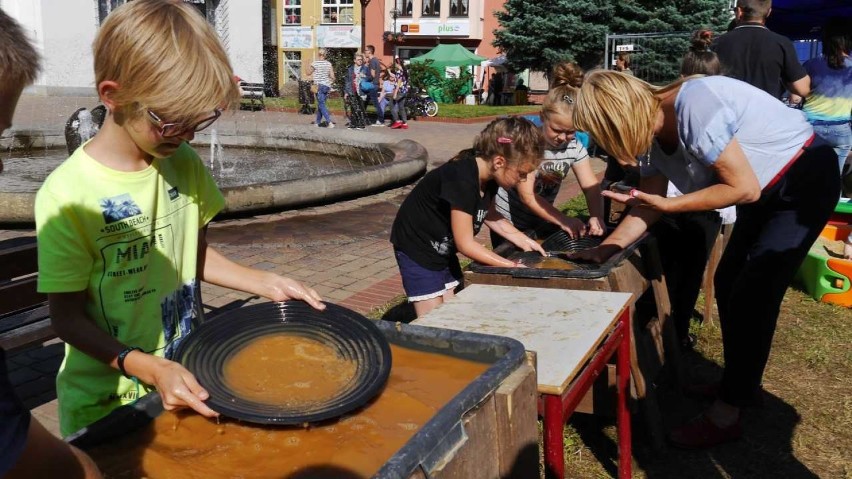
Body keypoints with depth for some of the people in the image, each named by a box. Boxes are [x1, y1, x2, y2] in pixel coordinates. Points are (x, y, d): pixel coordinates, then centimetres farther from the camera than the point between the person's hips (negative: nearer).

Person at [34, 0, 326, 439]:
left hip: (188, 377, 5)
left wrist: (266, 283, -4)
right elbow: (67, 318, -16)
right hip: (106, 405, -5)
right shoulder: (67, 195, -22)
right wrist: (150, 368, -28)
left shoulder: (184, 164, -4)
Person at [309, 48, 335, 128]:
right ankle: (318, 122, 21)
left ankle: (330, 122, -17)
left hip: (319, 86, -5)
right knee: (320, 104, 15)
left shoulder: (315, 64, -8)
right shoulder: (329, 64, 2)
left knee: (321, 105, -4)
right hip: (327, 86, 5)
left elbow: (309, 73, 8)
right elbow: (332, 77, 1)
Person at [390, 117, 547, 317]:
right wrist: (512, 266, -19)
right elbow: (465, 244, -26)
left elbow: (488, 214, 12)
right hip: (417, 249, -8)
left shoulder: (488, 176, -8)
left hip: (444, 248, 8)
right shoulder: (462, 180, -32)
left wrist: (522, 240, 0)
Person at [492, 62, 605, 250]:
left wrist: (597, 216, -32)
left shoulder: (575, 148, -11)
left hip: (541, 222, 4)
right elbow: (527, 196, -26)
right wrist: (562, 220, -34)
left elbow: (591, 186, -12)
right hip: (508, 221, -4)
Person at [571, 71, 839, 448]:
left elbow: (744, 189, -29)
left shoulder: (694, 107, -34)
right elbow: (647, 205, 2)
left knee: (753, 296, -9)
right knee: (729, 285, 13)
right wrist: (605, 248, -6)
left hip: (807, 181, -9)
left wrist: (667, 205, -28)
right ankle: (741, 383, 31)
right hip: (768, 191, 9)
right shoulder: (650, 131, -6)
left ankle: (725, 417, 2)